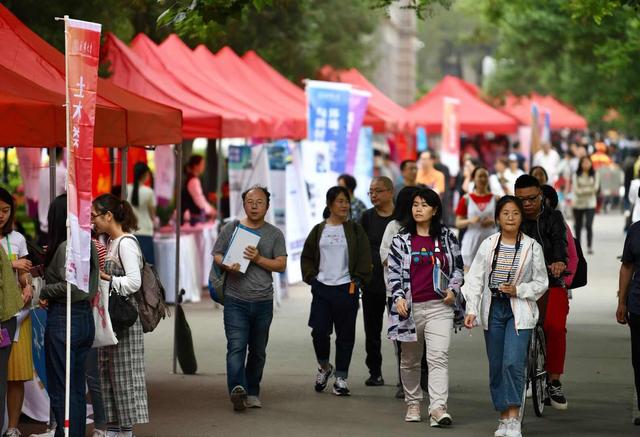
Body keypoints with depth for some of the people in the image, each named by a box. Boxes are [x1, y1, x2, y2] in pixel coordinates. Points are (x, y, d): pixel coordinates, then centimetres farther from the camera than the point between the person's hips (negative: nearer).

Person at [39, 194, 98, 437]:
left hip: (63, 319, -8)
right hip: (86, 317, 8)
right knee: (78, 389, 14)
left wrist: (45, 292, -9)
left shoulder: (65, 247, -15)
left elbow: (70, 285, -25)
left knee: (59, 390, -1)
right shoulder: (89, 246, 9)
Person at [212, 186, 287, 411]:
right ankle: (237, 389, -28)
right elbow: (217, 255, 8)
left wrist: (259, 259, -13)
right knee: (236, 347, -16)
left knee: (258, 350, 9)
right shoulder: (231, 228, 7)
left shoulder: (275, 234, 9)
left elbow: (281, 264, 3)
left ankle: (252, 393, 18)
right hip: (236, 300, -2)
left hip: (263, 301, 2)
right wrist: (227, 265, -13)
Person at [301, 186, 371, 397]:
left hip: (346, 289, -1)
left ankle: (341, 378, 9)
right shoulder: (319, 230, 9)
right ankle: (324, 367, 21)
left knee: (345, 335, 2)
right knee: (319, 331, -5)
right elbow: (306, 257, 15)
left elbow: (365, 258, 3)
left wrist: (357, 280, -4)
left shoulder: (355, 229, 3)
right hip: (322, 288, 1)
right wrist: (311, 277, 4)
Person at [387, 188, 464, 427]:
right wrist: (398, 297, -10)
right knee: (410, 359, 12)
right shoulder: (401, 239, 5)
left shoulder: (447, 237, 7)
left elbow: (457, 268, 12)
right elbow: (394, 271, 3)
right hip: (410, 307, 1)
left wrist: (453, 290, -4)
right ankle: (413, 403, 29)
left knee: (438, 357, -15)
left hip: (439, 306, -1)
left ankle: (438, 408, -23)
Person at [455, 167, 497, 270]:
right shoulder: (466, 199, 3)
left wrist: (492, 221, -11)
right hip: (471, 241, -1)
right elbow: (458, 223, 3)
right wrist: (470, 220, -16)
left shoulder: (495, 199, 6)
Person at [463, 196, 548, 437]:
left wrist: (518, 290, -11)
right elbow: (475, 279, 2)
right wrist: (471, 310, -7)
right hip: (493, 309, 3)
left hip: (519, 311, -3)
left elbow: (541, 282, 4)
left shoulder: (532, 247, 0)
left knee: (513, 363, -17)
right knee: (496, 366, 6)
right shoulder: (488, 245, 4)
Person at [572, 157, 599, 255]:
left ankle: (589, 247, -12)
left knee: (589, 225, -13)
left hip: (590, 204, -1)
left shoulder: (595, 175, 1)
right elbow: (575, 189, -6)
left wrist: (582, 190, -13)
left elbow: (595, 188, -5)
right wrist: (589, 190, -15)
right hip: (578, 204, 1)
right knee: (578, 226, 10)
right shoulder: (576, 175, 1)